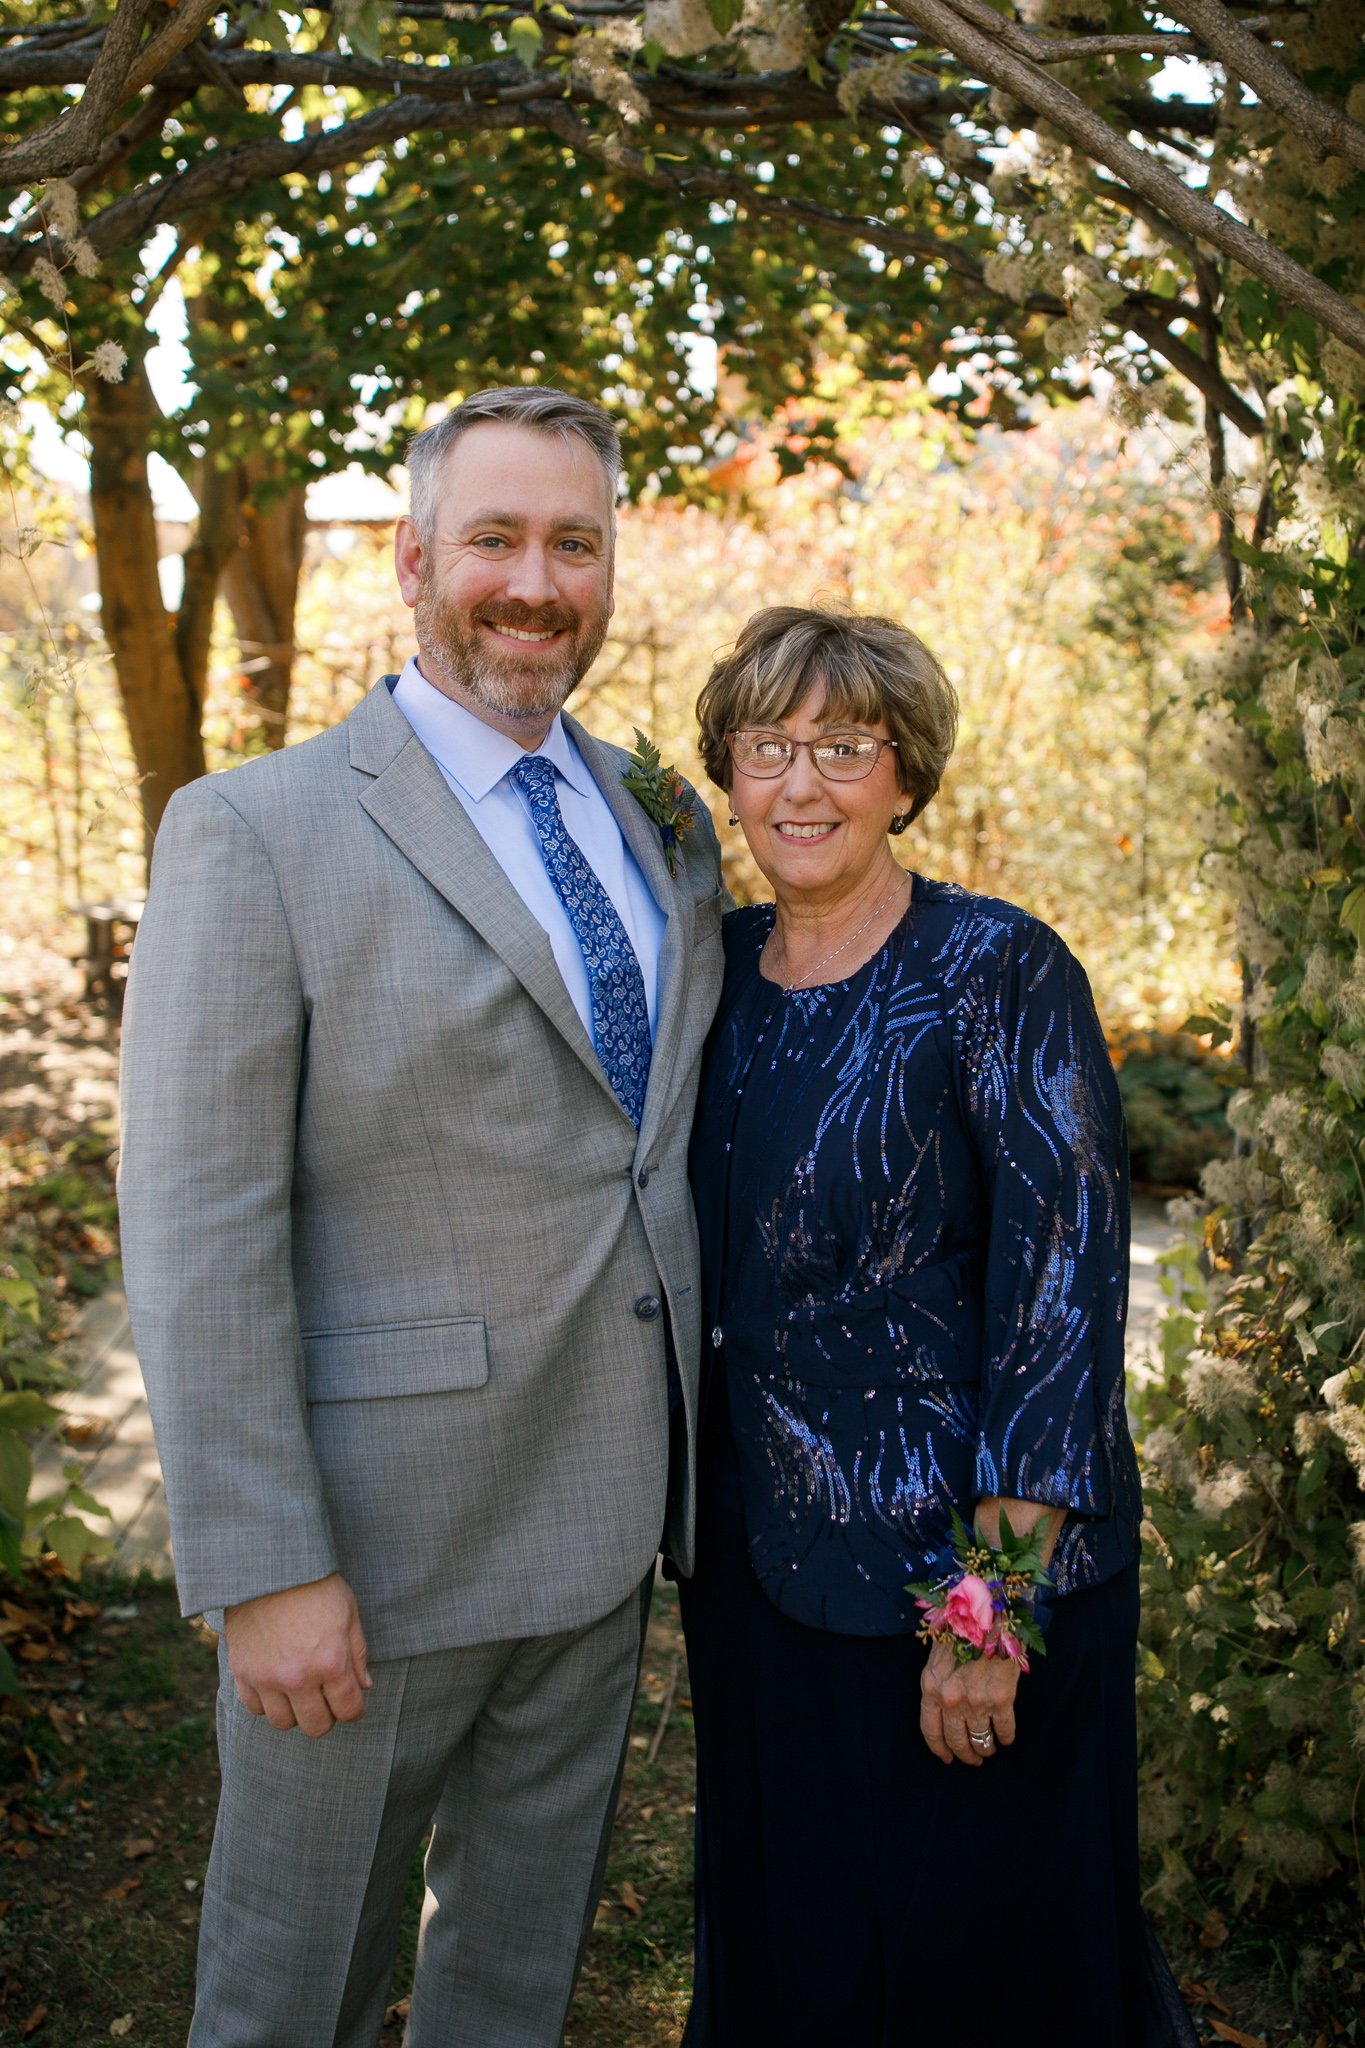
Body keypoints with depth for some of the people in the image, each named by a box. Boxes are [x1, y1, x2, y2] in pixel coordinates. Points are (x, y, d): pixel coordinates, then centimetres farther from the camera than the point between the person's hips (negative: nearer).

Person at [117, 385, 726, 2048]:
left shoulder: (666, 827, 7)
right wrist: (263, 1570, -18)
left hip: (605, 1512, 6)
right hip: (382, 1533, -5)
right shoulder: (257, 834, -13)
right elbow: (196, 1235, -16)